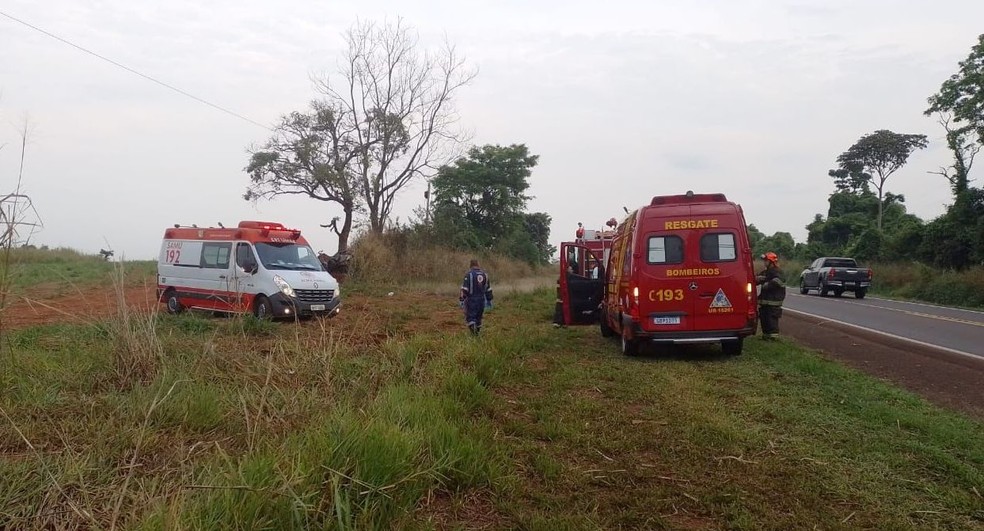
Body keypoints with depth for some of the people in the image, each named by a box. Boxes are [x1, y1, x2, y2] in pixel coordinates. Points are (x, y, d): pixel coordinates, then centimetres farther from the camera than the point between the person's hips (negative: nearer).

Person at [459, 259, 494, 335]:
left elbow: (465, 288, -15)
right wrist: (489, 300, 17)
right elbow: (488, 289, 11)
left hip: (471, 299, -5)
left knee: (470, 316, 1)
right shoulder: (484, 274, 7)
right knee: (478, 316, 18)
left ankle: (473, 327, -20)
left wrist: (461, 300, -13)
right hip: (481, 299, 5)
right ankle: (477, 330, 23)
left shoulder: (469, 274, -9)